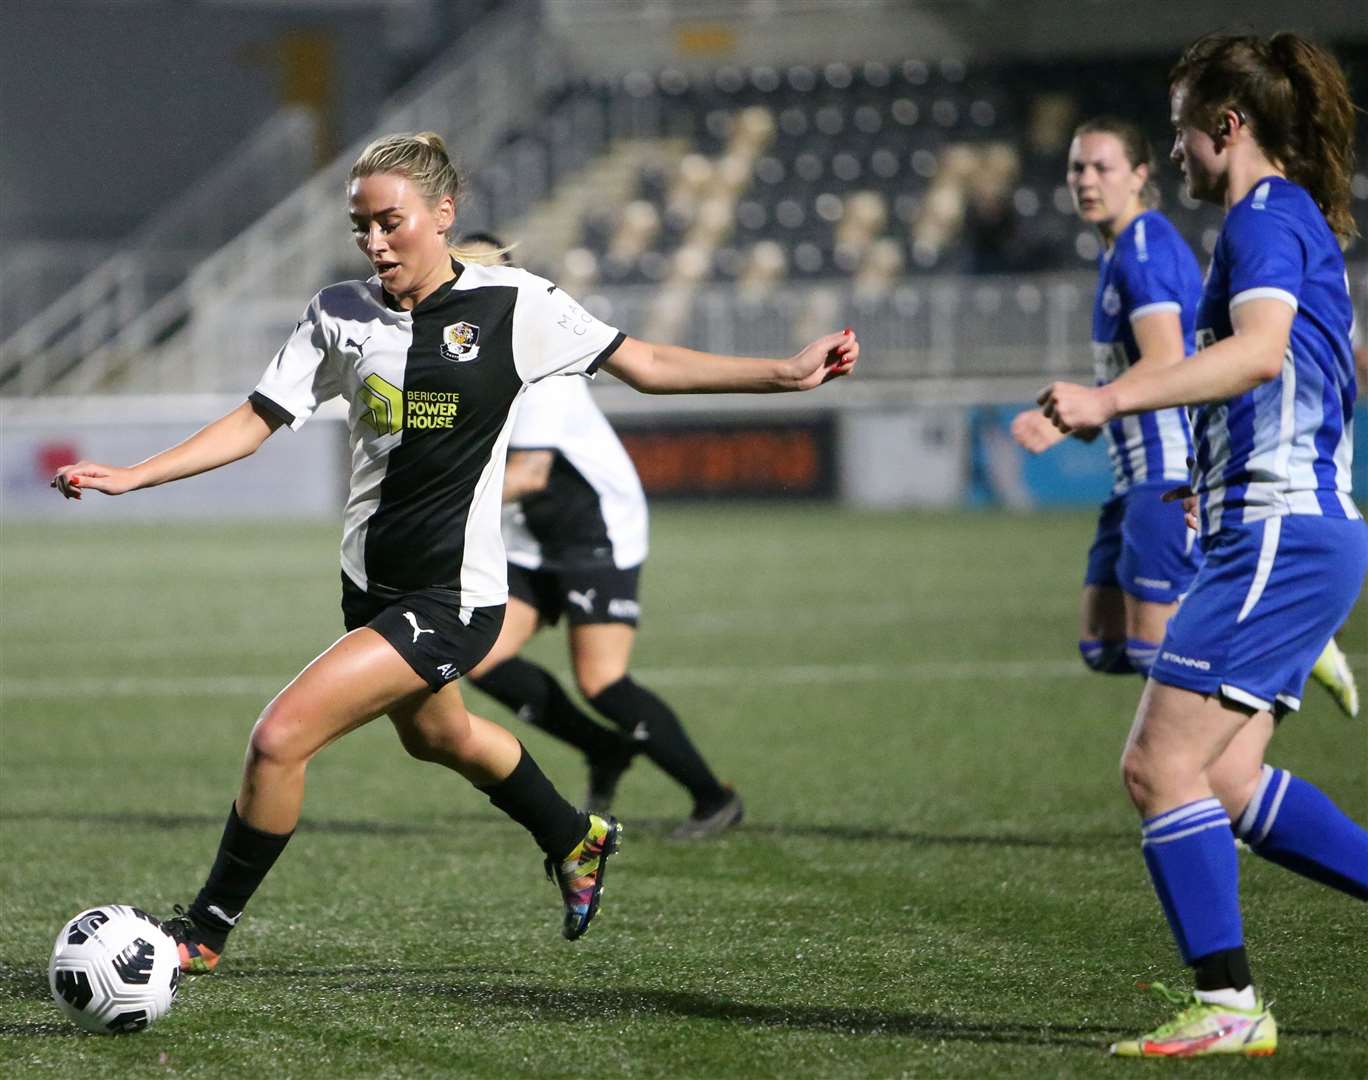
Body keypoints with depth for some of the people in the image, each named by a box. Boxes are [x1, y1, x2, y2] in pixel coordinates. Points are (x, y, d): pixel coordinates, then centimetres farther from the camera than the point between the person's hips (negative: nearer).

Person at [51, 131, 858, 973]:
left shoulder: (514, 305, -11)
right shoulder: (342, 313, 1)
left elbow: (647, 364, -4)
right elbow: (257, 421, 4)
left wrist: (787, 373, -10)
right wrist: (132, 476, -6)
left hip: (451, 600, -7)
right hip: (373, 587, 7)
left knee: (281, 739, -17)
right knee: (435, 736, 30)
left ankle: (210, 927, 2)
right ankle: (576, 841, 57)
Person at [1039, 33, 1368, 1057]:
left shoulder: (1267, 216, -11)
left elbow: (1260, 350, -30)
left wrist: (1111, 399, -35)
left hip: (1278, 539, -10)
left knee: (1161, 762, -10)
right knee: (1229, 779, 9)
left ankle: (1227, 1005, -8)